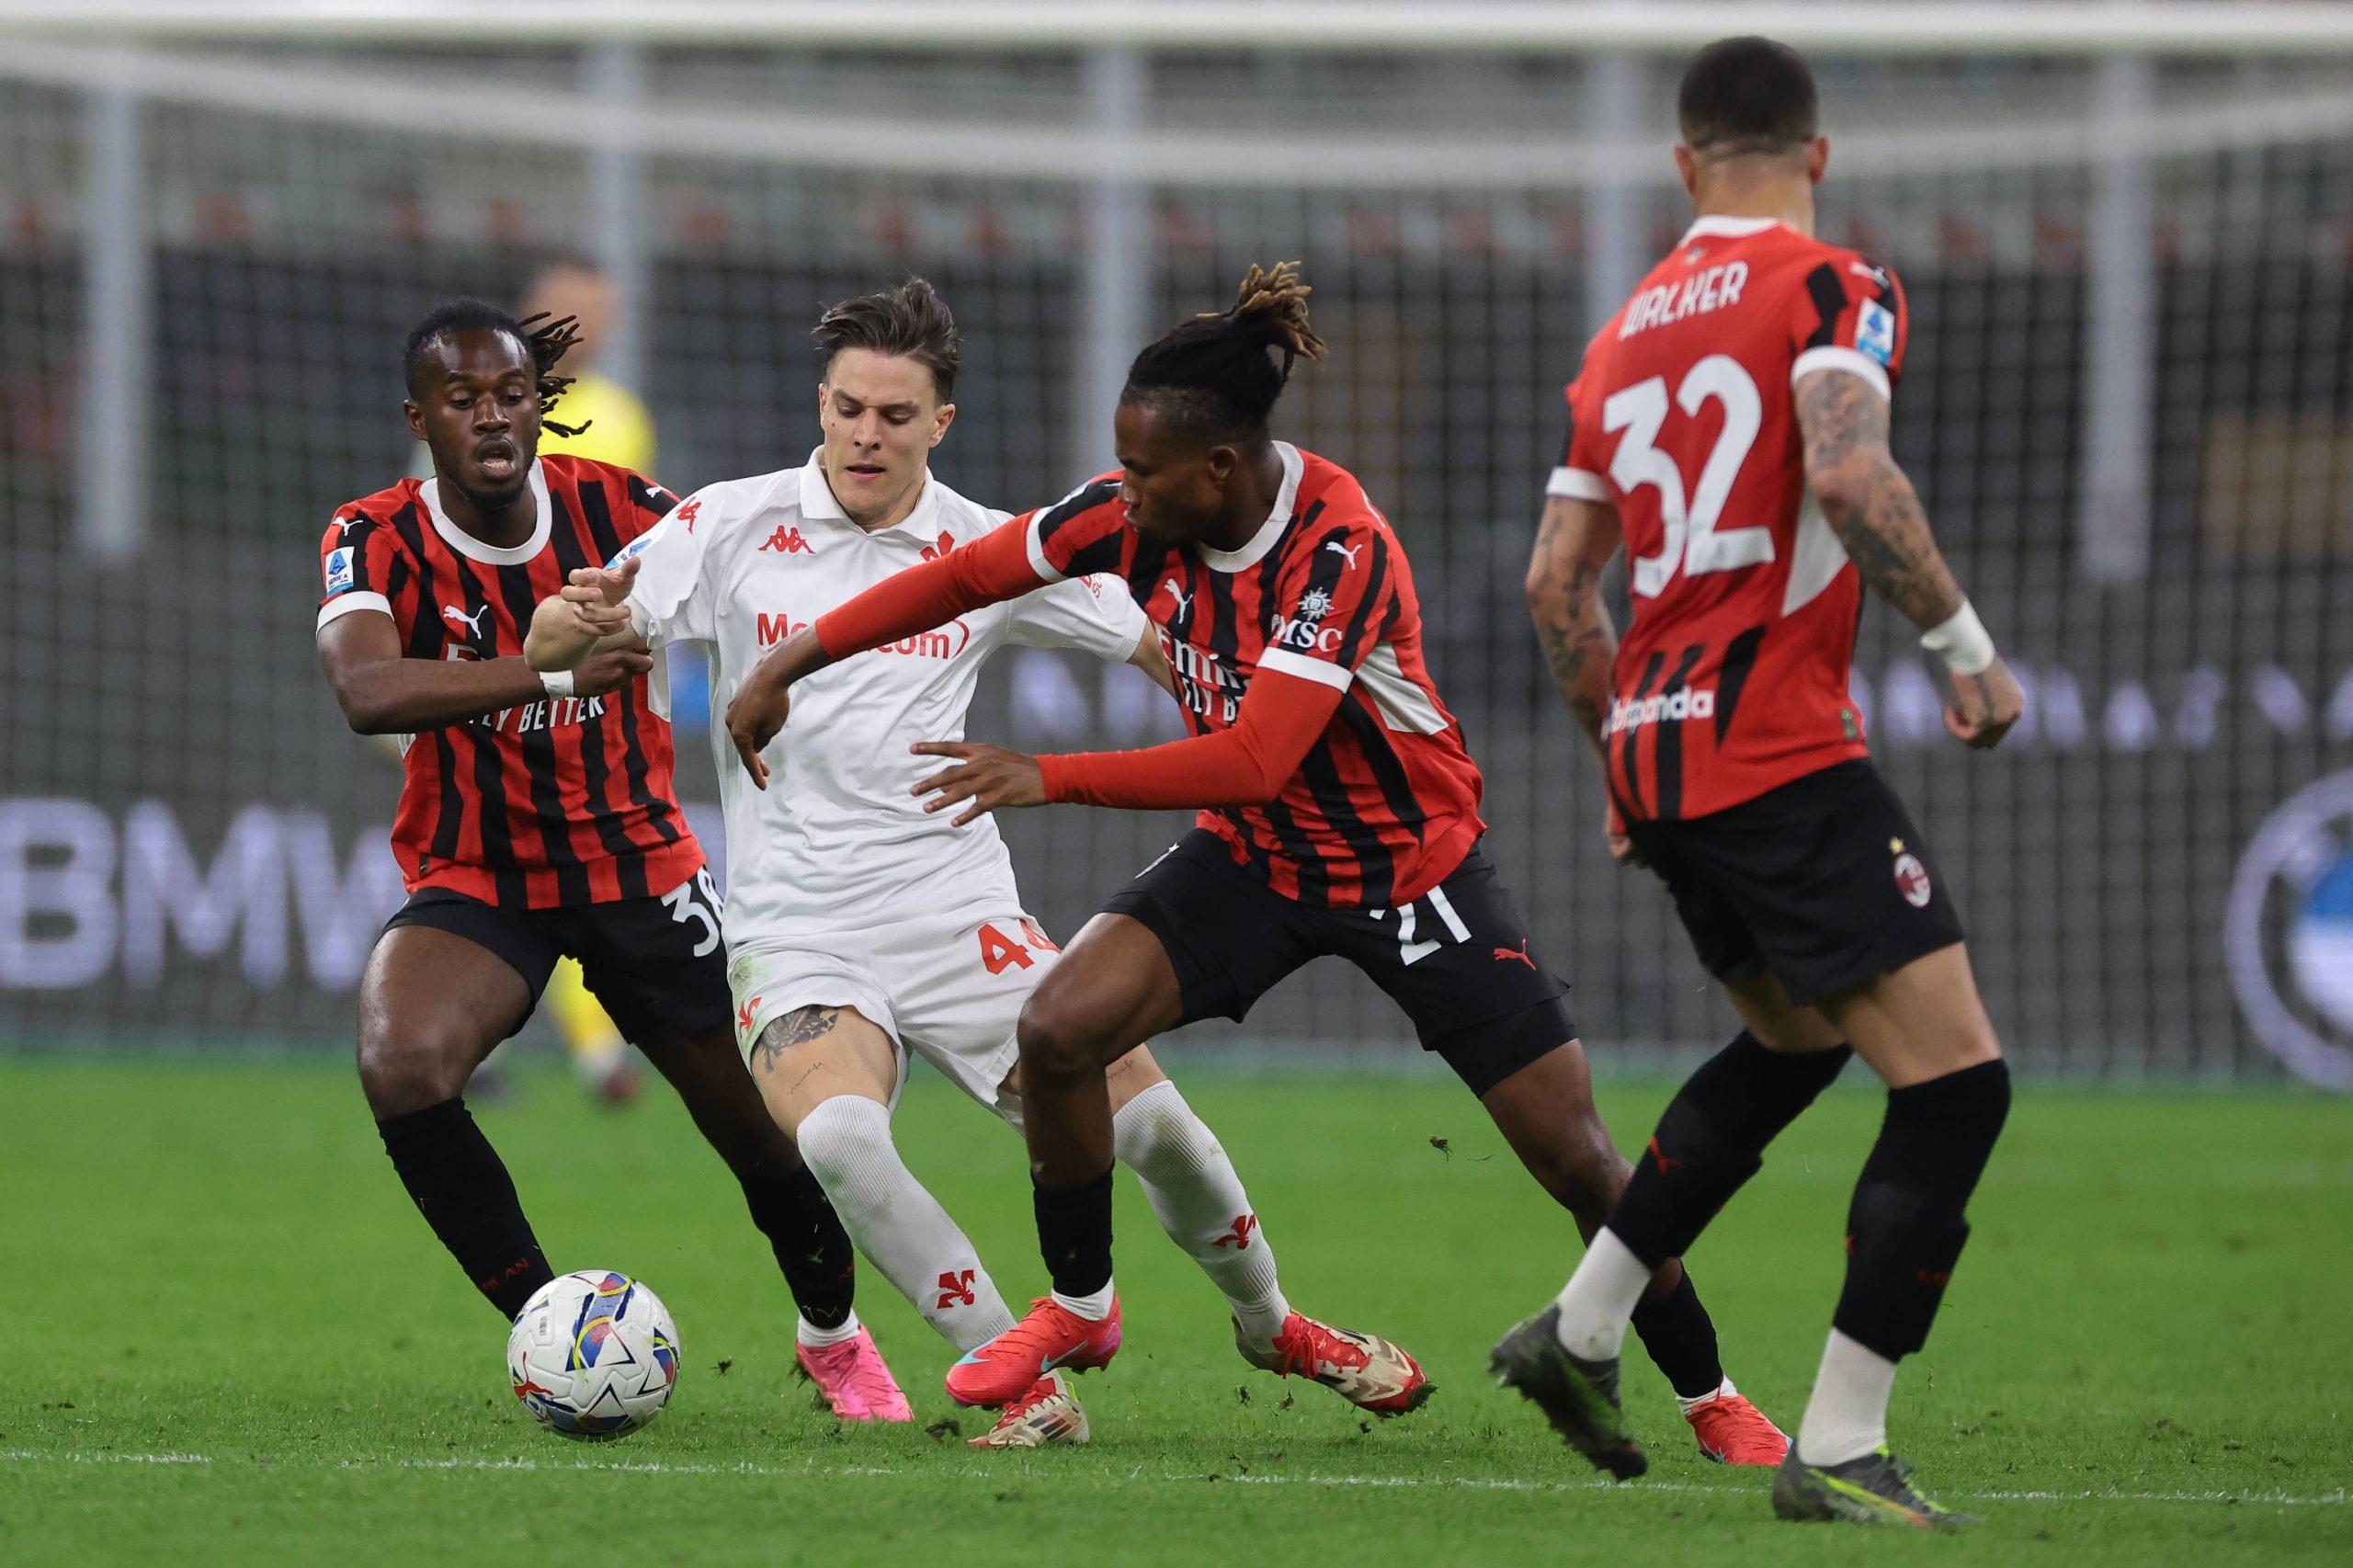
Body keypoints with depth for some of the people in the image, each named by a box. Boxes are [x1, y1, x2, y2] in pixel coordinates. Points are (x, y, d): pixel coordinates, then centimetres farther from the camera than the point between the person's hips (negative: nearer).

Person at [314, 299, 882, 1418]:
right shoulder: (375, 540, -16)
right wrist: (553, 670, -46)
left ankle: (833, 1336, 38)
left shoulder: (612, 506, -11)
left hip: (635, 857, 2)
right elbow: (367, 691, -36)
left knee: (765, 1135, 6)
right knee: (401, 1069, -30)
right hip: (473, 882, -2)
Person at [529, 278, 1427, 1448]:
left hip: (960, 914, 2)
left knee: (1151, 1121, -8)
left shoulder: (994, 552, 3)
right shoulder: (730, 528, -1)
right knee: (838, 1136, -32)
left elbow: (1168, 649, 10)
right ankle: (1019, 1382, -18)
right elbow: (546, 650, -5)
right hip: (796, 936, -2)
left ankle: (1268, 1324, 24)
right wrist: (580, 620, -29)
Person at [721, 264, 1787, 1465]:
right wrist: (791, 663, -5)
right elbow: (966, 576, -2)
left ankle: (1709, 1397, 14)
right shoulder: (1137, 512, -14)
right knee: (1057, 1029, -16)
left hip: (1410, 864, -5)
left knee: (1572, 1154, -6)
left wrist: (1051, 778, -39)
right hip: (1255, 857, 5)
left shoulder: (1339, 548, -31)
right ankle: (1079, 1310, 7)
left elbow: (1256, 759, -39)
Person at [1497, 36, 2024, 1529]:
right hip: (1779, 745, -8)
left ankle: (1582, 1331, 29)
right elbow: (1849, 474, -23)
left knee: (1794, 1038, 29)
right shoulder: (1832, 286, -5)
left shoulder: (1628, 330, 16)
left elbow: (1556, 581, 17)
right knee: (1956, 1077, -8)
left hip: (1658, 740, 8)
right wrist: (1969, 645, -15)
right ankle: (1840, 1452, -12)